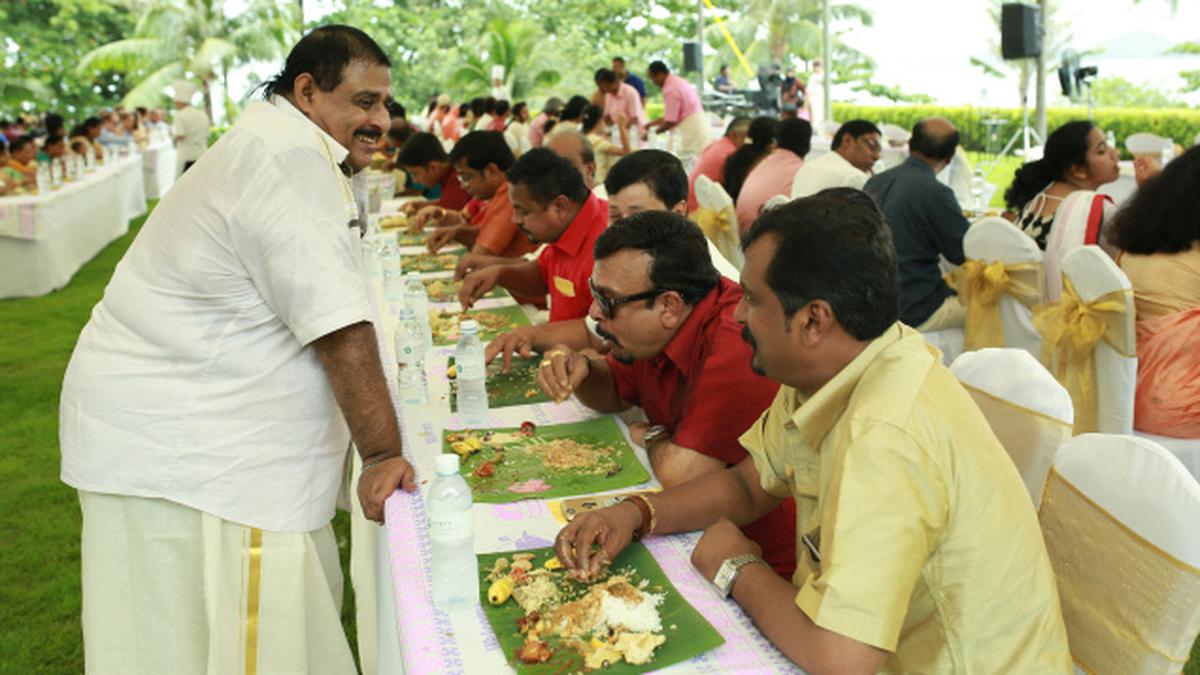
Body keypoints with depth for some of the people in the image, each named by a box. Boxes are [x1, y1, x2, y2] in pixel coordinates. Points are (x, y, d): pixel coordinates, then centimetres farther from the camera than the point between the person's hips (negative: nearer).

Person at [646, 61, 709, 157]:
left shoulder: (670, 89, -17)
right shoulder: (678, 81, 14)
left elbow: (670, 121, -15)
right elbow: (672, 115, 18)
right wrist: (651, 124, 20)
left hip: (691, 127, -10)